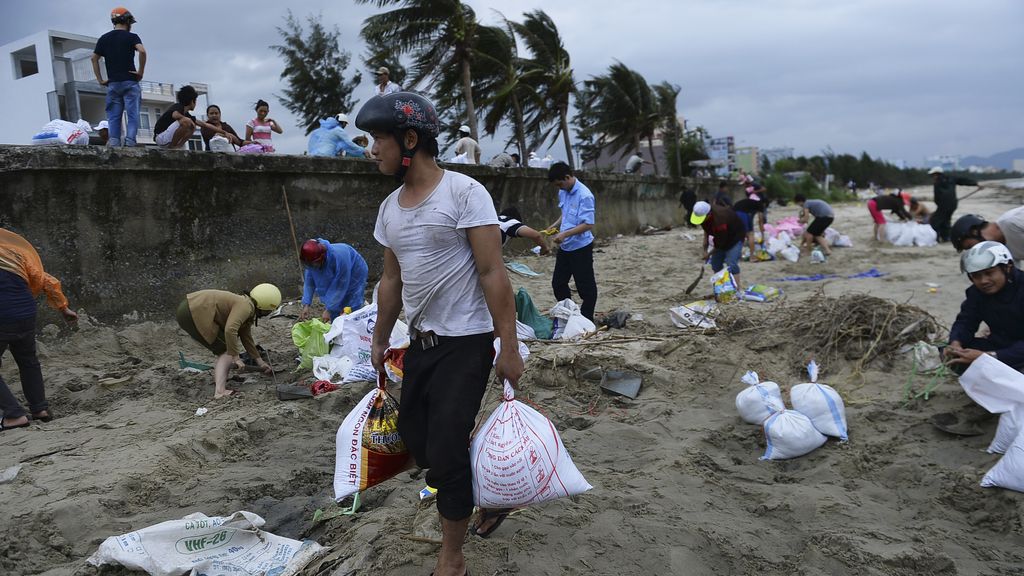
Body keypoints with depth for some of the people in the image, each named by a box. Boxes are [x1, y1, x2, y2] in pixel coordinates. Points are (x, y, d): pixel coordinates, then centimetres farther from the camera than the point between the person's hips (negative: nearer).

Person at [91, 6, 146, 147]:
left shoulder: (104, 38, 14)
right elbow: (142, 51, -18)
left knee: (114, 116, 5)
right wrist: (141, 72, -9)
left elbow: (94, 58, 7)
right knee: (132, 114, -5)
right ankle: (130, 141, -19)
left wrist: (100, 79, 9)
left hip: (112, 83, 4)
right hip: (130, 82, -3)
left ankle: (114, 141, -6)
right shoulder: (131, 36, 1)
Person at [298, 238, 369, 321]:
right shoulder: (312, 259, -23)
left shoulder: (339, 256, -40)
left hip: (354, 276, -5)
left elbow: (340, 287, -33)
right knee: (334, 315, 3)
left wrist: (329, 310, -32)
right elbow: (309, 283, -14)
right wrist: (306, 305, -25)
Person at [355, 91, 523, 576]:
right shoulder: (389, 208, 7)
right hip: (420, 340, 8)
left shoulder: (464, 192, -15)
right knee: (415, 436, 13)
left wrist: (509, 349, -18)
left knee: (445, 450, -4)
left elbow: (492, 274, -17)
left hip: (465, 343, -7)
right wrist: (380, 341, 20)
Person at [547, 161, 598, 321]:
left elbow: (588, 224, -23)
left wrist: (565, 234, -28)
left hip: (581, 247, -9)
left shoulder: (584, 195, -20)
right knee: (558, 284, 14)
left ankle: (586, 319, 16)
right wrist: (553, 227, 5)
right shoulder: (563, 192, 5)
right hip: (565, 247, 9)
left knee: (585, 286, 4)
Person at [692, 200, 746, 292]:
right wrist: (705, 248, -1)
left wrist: (709, 254, -16)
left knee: (731, 263, -20)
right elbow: (706, 230, 4)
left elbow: (722, 242, -28)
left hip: (735, 236, -8)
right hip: (721, 238, 8)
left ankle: (738, 289, -21)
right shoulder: (702, 213, -15)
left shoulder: (720, 219, -40)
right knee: (715, 263, 5)